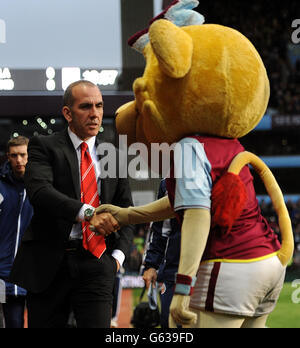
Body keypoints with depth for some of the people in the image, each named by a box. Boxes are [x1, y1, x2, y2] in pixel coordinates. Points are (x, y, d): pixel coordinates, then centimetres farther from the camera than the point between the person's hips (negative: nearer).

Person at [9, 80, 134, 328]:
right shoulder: (44, 147, 3)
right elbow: (39, 191, -17)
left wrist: (118, 255, 1)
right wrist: (87, 213, -31)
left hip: (96, 263, 2)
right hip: (50, 262, -2)